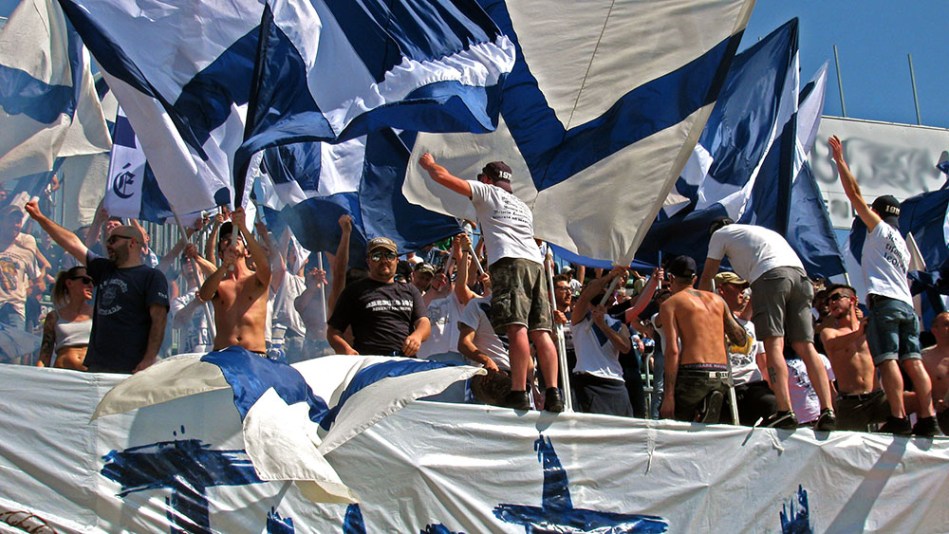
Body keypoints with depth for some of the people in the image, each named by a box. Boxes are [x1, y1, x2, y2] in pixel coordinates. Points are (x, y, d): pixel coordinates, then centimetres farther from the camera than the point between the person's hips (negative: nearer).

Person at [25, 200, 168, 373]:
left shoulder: (152, 277, -2)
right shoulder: (105, 270, 20)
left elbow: (159, 319, -11)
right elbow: (73, 244, 23)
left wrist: (149, 360, -21)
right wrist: (40, 218, 24)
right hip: (97, 366, 7)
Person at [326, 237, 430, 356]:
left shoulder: (410, 290, 28)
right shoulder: (354, 290, 17)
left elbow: (424, 323, 19)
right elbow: (333, 331, 13)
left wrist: (417, 336, -6)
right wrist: (346, 350, -9)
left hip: (406, 360, 3)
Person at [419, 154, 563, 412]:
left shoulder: (485, 191, 16)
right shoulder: (523, 206, 34)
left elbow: (441, 176, 12)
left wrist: (428, 163, 32)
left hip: (508, 261, -6)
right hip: (536, 263, 6)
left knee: (517, 327, -18)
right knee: (540, 331, 0)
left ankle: (519, 393, -27)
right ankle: (553, 393, -11)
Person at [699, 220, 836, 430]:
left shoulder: (720, 234, 24)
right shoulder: (761, 231, 42)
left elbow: (707, 278, 24)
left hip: (770, 275, -6)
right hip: (800, 274, 6)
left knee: (773, 343, -12)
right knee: (805, 345, 0)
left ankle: (785, 411, -26)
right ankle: (827, 411, -12)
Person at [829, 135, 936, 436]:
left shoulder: (879, 229, 7)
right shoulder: (903, 245, 28)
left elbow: (854, 193, 3)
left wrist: (839, 159, 7)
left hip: (885, 301, -7)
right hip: (907, 304, 7)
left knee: (887, 359, -14)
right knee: (912, 361, 0)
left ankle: (899, 417, -22)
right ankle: (927, 417, -8)